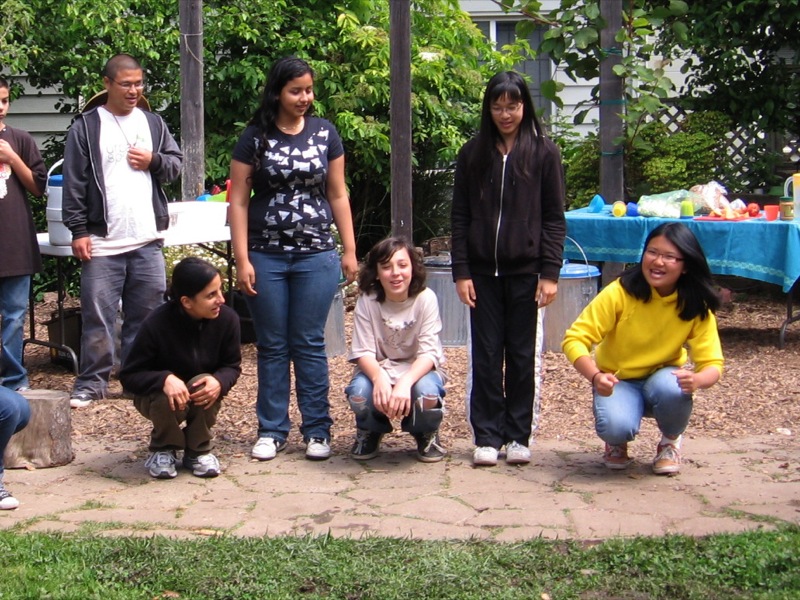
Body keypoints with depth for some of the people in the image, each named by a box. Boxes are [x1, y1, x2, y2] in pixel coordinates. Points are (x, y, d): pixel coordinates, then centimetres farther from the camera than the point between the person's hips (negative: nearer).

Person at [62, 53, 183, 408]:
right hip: (102, 243, -4)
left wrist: (154, 161, -5)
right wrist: (78, 231, -9)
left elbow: (176, 164, 17)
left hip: (147, 240, 4)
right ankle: (92, 383, 6)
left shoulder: (154, 123, 13)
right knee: (98, 316, -2)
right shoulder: (86, 127, 0)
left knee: (145, 314, 9)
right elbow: (74, 183, -3)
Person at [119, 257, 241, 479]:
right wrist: (165, 379, -40)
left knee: (208, 384, -31)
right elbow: (128, 376, -20)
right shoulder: (157, 324, -26)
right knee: (167, 400, -36)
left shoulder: (227, 318, -19)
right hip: (156, 395, -2)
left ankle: (199, 451, -5)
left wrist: (220, 382, -32)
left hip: (202, 395, 2)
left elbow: (232, 366, -6)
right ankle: (163, 450, -2)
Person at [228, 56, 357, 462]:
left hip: (316, 257, 1)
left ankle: (317, 430, 12)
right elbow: (238, 201, -2)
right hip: (266, 258, -1)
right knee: (272, 347, 7)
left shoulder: (325, 134, 4)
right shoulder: (254, 138, -1)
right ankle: (271, 430, 16)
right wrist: (242, 260, -7)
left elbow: (338, 195, 8)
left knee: (309, 345, 5)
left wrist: (350, 251, 4)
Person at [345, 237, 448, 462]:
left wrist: (405, 382, -40)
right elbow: (363, 351, -16)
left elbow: (429, 352, -20)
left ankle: (427, 434, 3)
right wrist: (379, 378, -40)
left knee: (427, 393, -36)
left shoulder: (425, 298, -15)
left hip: (418, 370, -1)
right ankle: (370, 431, 7)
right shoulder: (367, 301, -12)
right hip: (377, 369, 1)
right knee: (359, 394, -33)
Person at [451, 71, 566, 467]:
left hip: (525, 270, -1)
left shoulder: (544, 153, 1)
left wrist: (550, 274, -7)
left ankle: (518, 436, 14)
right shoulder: (473, 154, 6)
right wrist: (461, 271, -1)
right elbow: (460, 216, 6)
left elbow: (554, 218, 0)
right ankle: (487, 437, 10)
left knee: (521, 355, 6)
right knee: (486, 356, 4)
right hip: (483, 271, 2)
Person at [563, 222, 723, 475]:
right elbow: (575, 339, -22)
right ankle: (617, 441, 7)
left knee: (671, 389, -34)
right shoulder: (620, 293, -22)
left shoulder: (696, 307, -15)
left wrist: (696, 380, -41)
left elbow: (712, 364, -16)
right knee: (617, 426, -33)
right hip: (617, 381, -2)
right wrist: (596, 376, -41)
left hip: (663, 376, 2)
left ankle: (670, 441, 0)